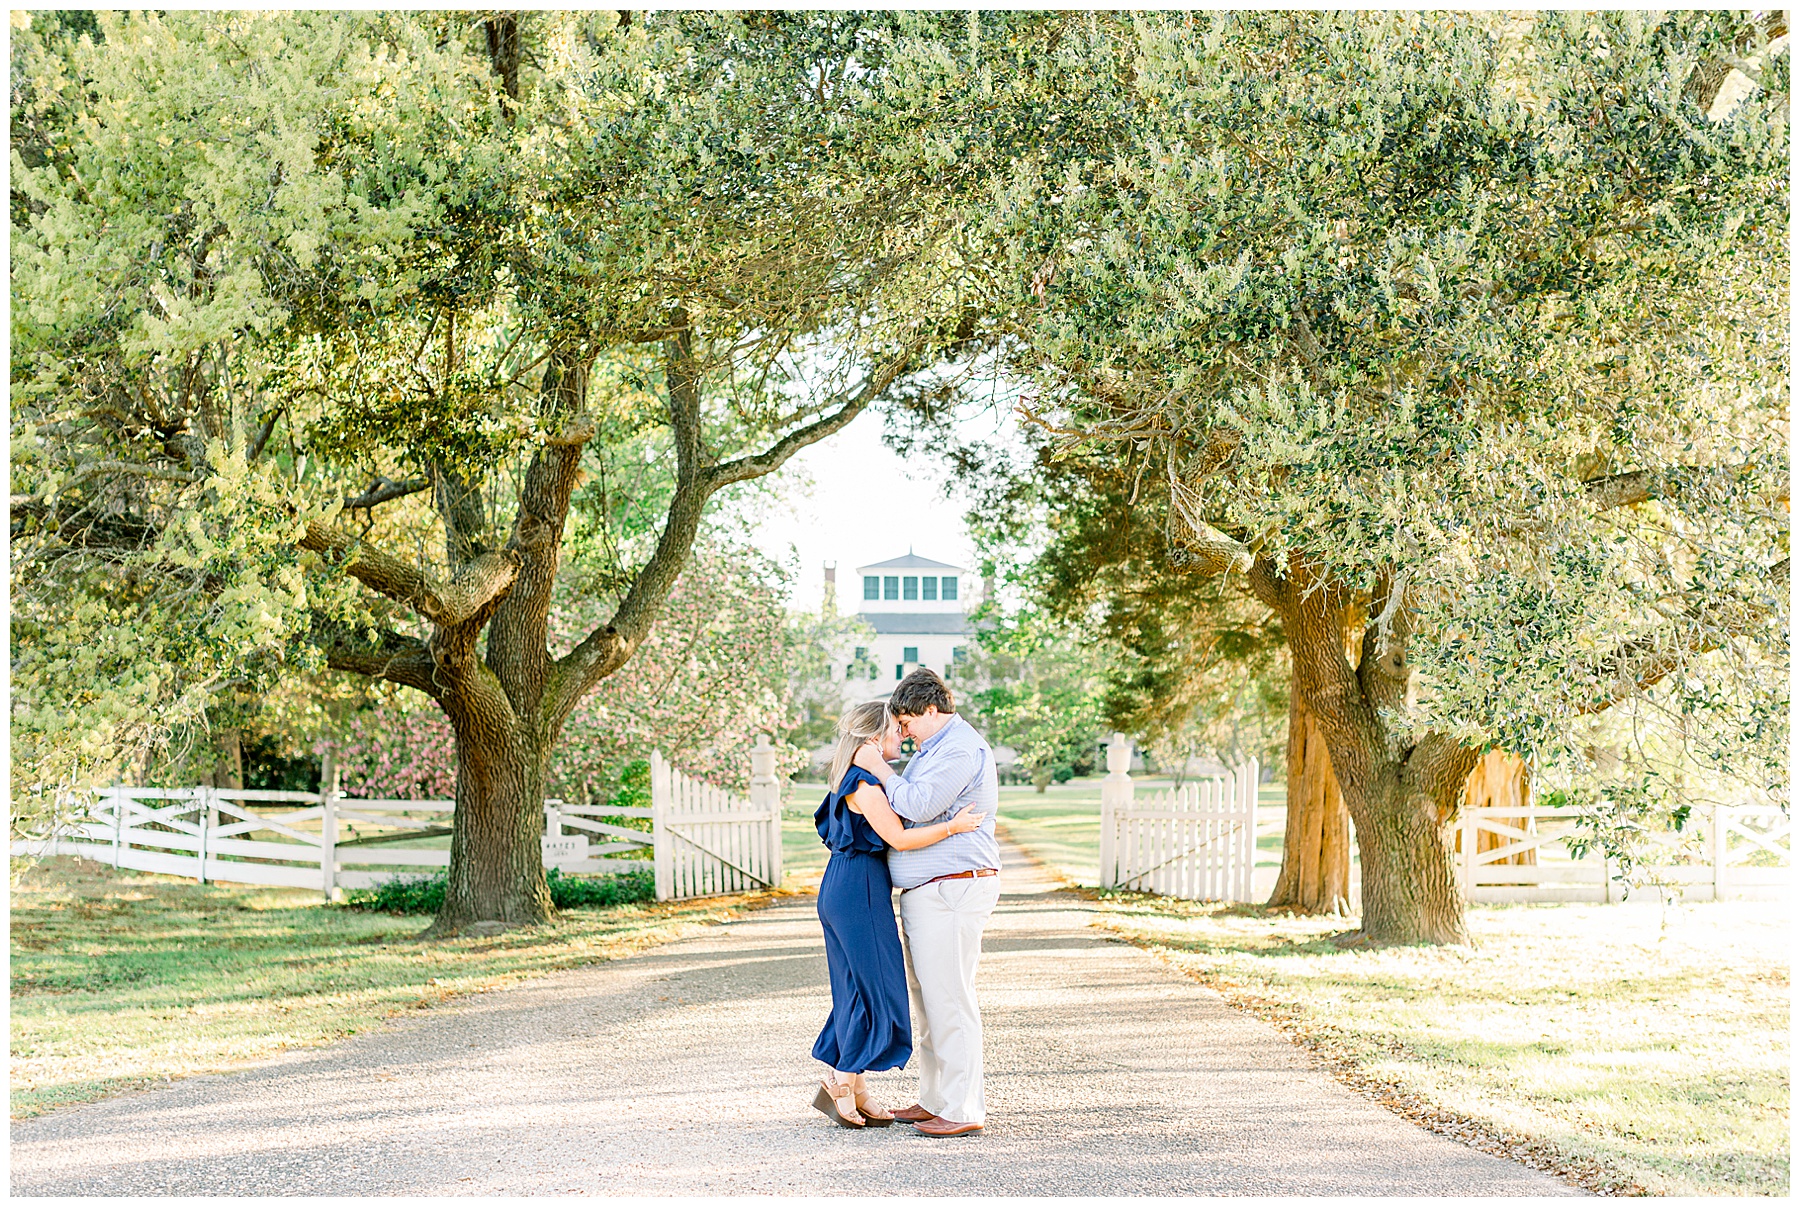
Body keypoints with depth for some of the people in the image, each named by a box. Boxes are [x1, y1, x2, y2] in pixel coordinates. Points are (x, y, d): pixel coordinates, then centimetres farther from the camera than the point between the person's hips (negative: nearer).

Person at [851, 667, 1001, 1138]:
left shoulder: (961, 748, -14)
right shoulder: (938, 747, 21)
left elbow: (918, 805, -22)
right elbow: (912, 802, 32)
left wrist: (878, 768, -11)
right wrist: (885, 765, 19)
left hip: (951, 891, -11)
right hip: (925, 894, 11)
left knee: (948, 998, -8)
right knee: (926, 996, 15)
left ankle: (963, 1110, -3)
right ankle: (935, 1099, 24)